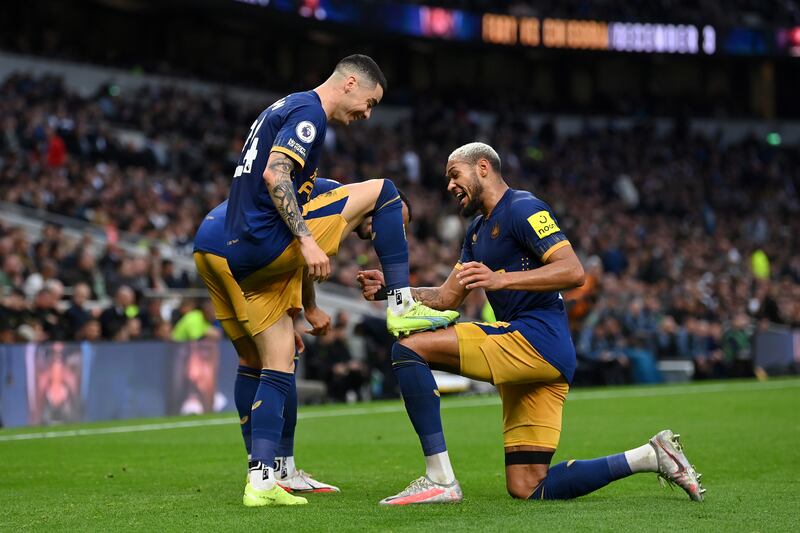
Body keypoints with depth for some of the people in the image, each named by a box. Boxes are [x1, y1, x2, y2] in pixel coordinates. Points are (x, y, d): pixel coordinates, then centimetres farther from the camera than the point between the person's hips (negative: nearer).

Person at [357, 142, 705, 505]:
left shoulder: (521, 208, -4)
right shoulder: (478, 230, 26)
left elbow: (573, 271, -16)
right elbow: (446, 298, 26)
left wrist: (501, 279, -24)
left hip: (537, 338, -10)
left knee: (409, 348, -17)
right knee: (526, 489, 5)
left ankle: (439, 479, -23)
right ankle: (652, 456, 8)